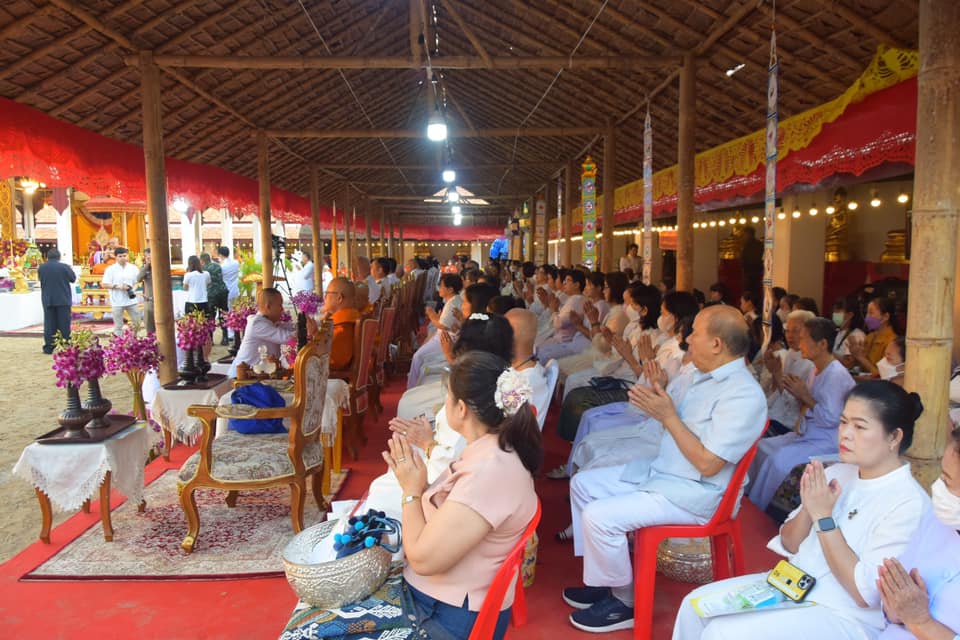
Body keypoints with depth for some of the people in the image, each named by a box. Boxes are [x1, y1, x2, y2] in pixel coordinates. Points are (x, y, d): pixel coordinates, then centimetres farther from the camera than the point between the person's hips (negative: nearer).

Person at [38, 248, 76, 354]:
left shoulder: (41, 268, -2)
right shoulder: (64, 267, -11)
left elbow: (40, 279, 11)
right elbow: (73, 279, 1)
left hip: (47, 300, 2)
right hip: (63, 300, -2)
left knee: (49, 325, 8)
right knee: (64, 324, 3)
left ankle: (48, 348, 9)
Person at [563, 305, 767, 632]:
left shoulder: (743, 394, -23)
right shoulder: (705, 374, 7)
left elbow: (707, 464, -26)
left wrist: (667, 416, -21)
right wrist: (658, 402, -6)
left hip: (692, 494, -10)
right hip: (659, 470, 10)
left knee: (600, 517, -21)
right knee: (582, 484, 8)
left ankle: (623, 602, 3)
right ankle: (604, 578, 17)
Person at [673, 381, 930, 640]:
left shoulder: (909, 503, -17)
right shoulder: (837, 472, 3)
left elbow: (865, 594, -21)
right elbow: (789, 545, 8)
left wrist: (823, 517, -20)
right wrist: (808, 509, -12)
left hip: (843, 617, -7)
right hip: (792, 585, 7)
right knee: (697, 604, -4)